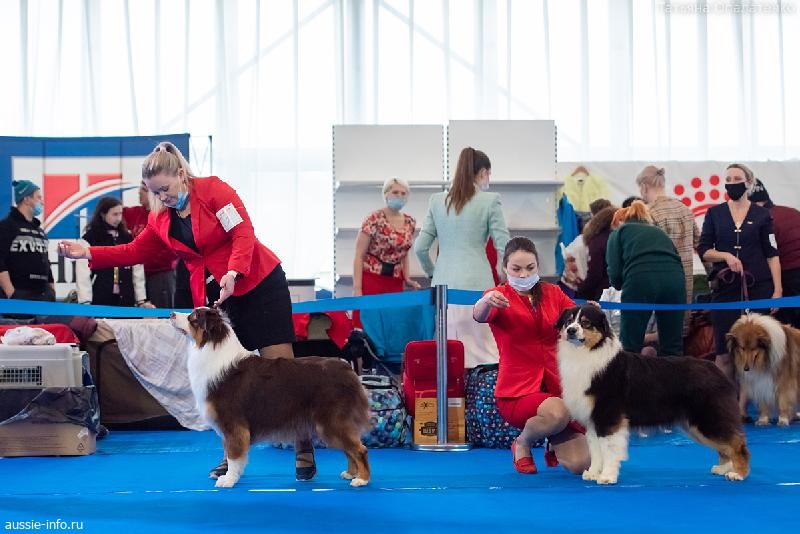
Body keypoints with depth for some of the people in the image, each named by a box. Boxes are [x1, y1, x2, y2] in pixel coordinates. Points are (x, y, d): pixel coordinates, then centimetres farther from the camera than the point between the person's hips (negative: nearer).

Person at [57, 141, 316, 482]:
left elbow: (243, 233, -19)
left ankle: (304, 454, -3)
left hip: (261, 284, -6)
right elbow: (134, 251, 14)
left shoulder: (214, 190, -12)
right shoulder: (160, 219, 7)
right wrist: (88, 253, 4)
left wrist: (233, 273, -34)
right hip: (216, 298, 6)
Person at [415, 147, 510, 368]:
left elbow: (420, 247, 8)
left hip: (443, 285, 4)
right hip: (476, 284, -4)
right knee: (484, 352, -1)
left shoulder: (437, 201, 8)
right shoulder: (490, 201, -3)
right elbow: (504, 248, -5)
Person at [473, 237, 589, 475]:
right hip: (517, 391, -4)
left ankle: (554, 442, 28)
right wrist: (487, 301, -47)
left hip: (556, 387, 4)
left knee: (580, 464, -10)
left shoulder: (552, 293, 10)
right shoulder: (499, 296, -1)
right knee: (558, 413, -36)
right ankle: (522, 444, -2)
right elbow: (478, 315, -24)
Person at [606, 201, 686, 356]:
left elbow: (614, 272, 8)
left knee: (630, 348, 4)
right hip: (674, 277, 4)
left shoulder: (619, 232, 22)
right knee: (673, 349, 10)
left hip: (640, 279, -4)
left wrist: (620, 285, 30)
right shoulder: (658, 231, 35)